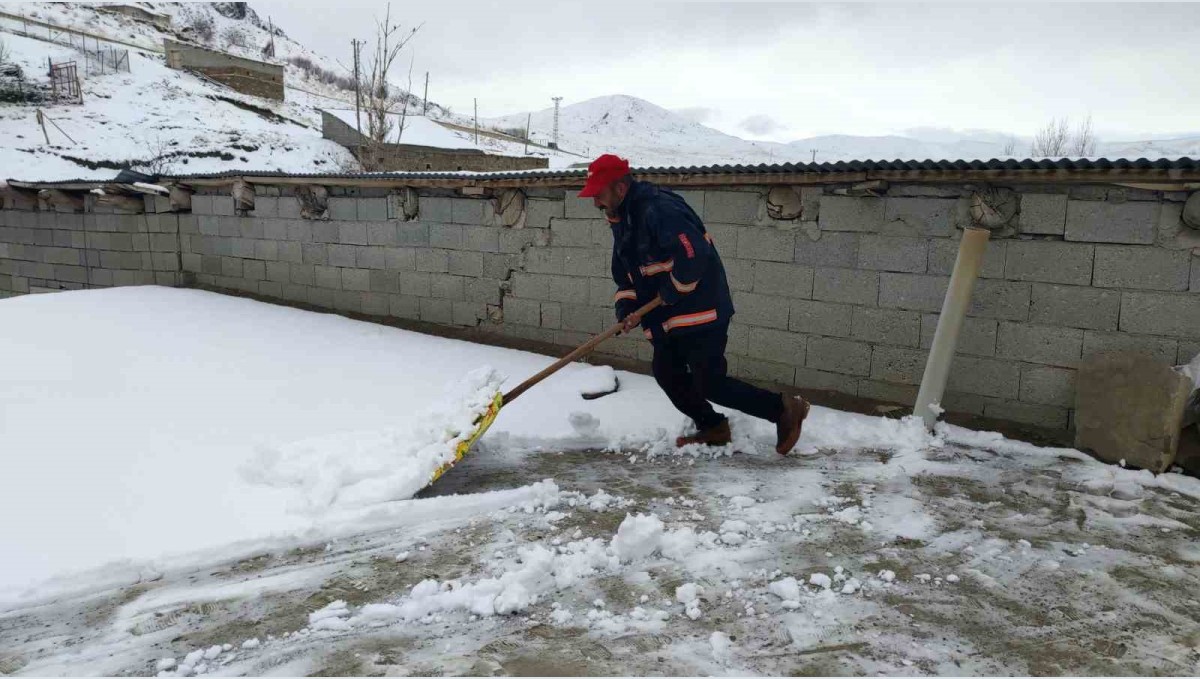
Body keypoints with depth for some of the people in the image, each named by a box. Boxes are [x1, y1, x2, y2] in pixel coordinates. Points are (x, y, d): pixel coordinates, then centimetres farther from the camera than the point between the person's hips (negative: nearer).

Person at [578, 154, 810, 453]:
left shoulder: (658, 209, -24)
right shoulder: (622, 221, 10)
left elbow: (693, 255, -33)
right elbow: (625, 274, 15)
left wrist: (671, 293, -20)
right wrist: (626, 310, -2)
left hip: (701, 310, -10)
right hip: (667, 317, 10)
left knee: (709, 383, -7)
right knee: (667, 373, 11)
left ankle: (785, 410, 7)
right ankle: (712, 428, 27)